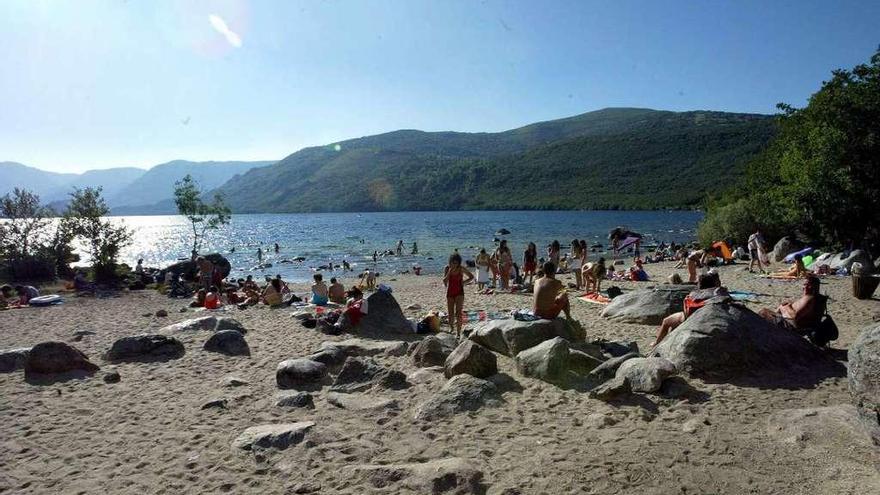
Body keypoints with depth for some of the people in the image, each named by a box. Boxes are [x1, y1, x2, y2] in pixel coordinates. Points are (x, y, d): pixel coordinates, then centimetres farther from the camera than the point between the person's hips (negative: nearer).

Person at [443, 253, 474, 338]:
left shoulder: (461, 269, -7)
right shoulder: (447, 268, -5)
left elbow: (471, 277, 4)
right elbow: (444, 281, -13)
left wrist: (464, 282, -10)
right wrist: (450, 271, -23)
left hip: (459, 292, -2)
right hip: (450, 292, 2)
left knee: (458, 313, -12)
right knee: (451, 313, 6)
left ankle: (458, 333, -12)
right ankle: (451, 327, 32)